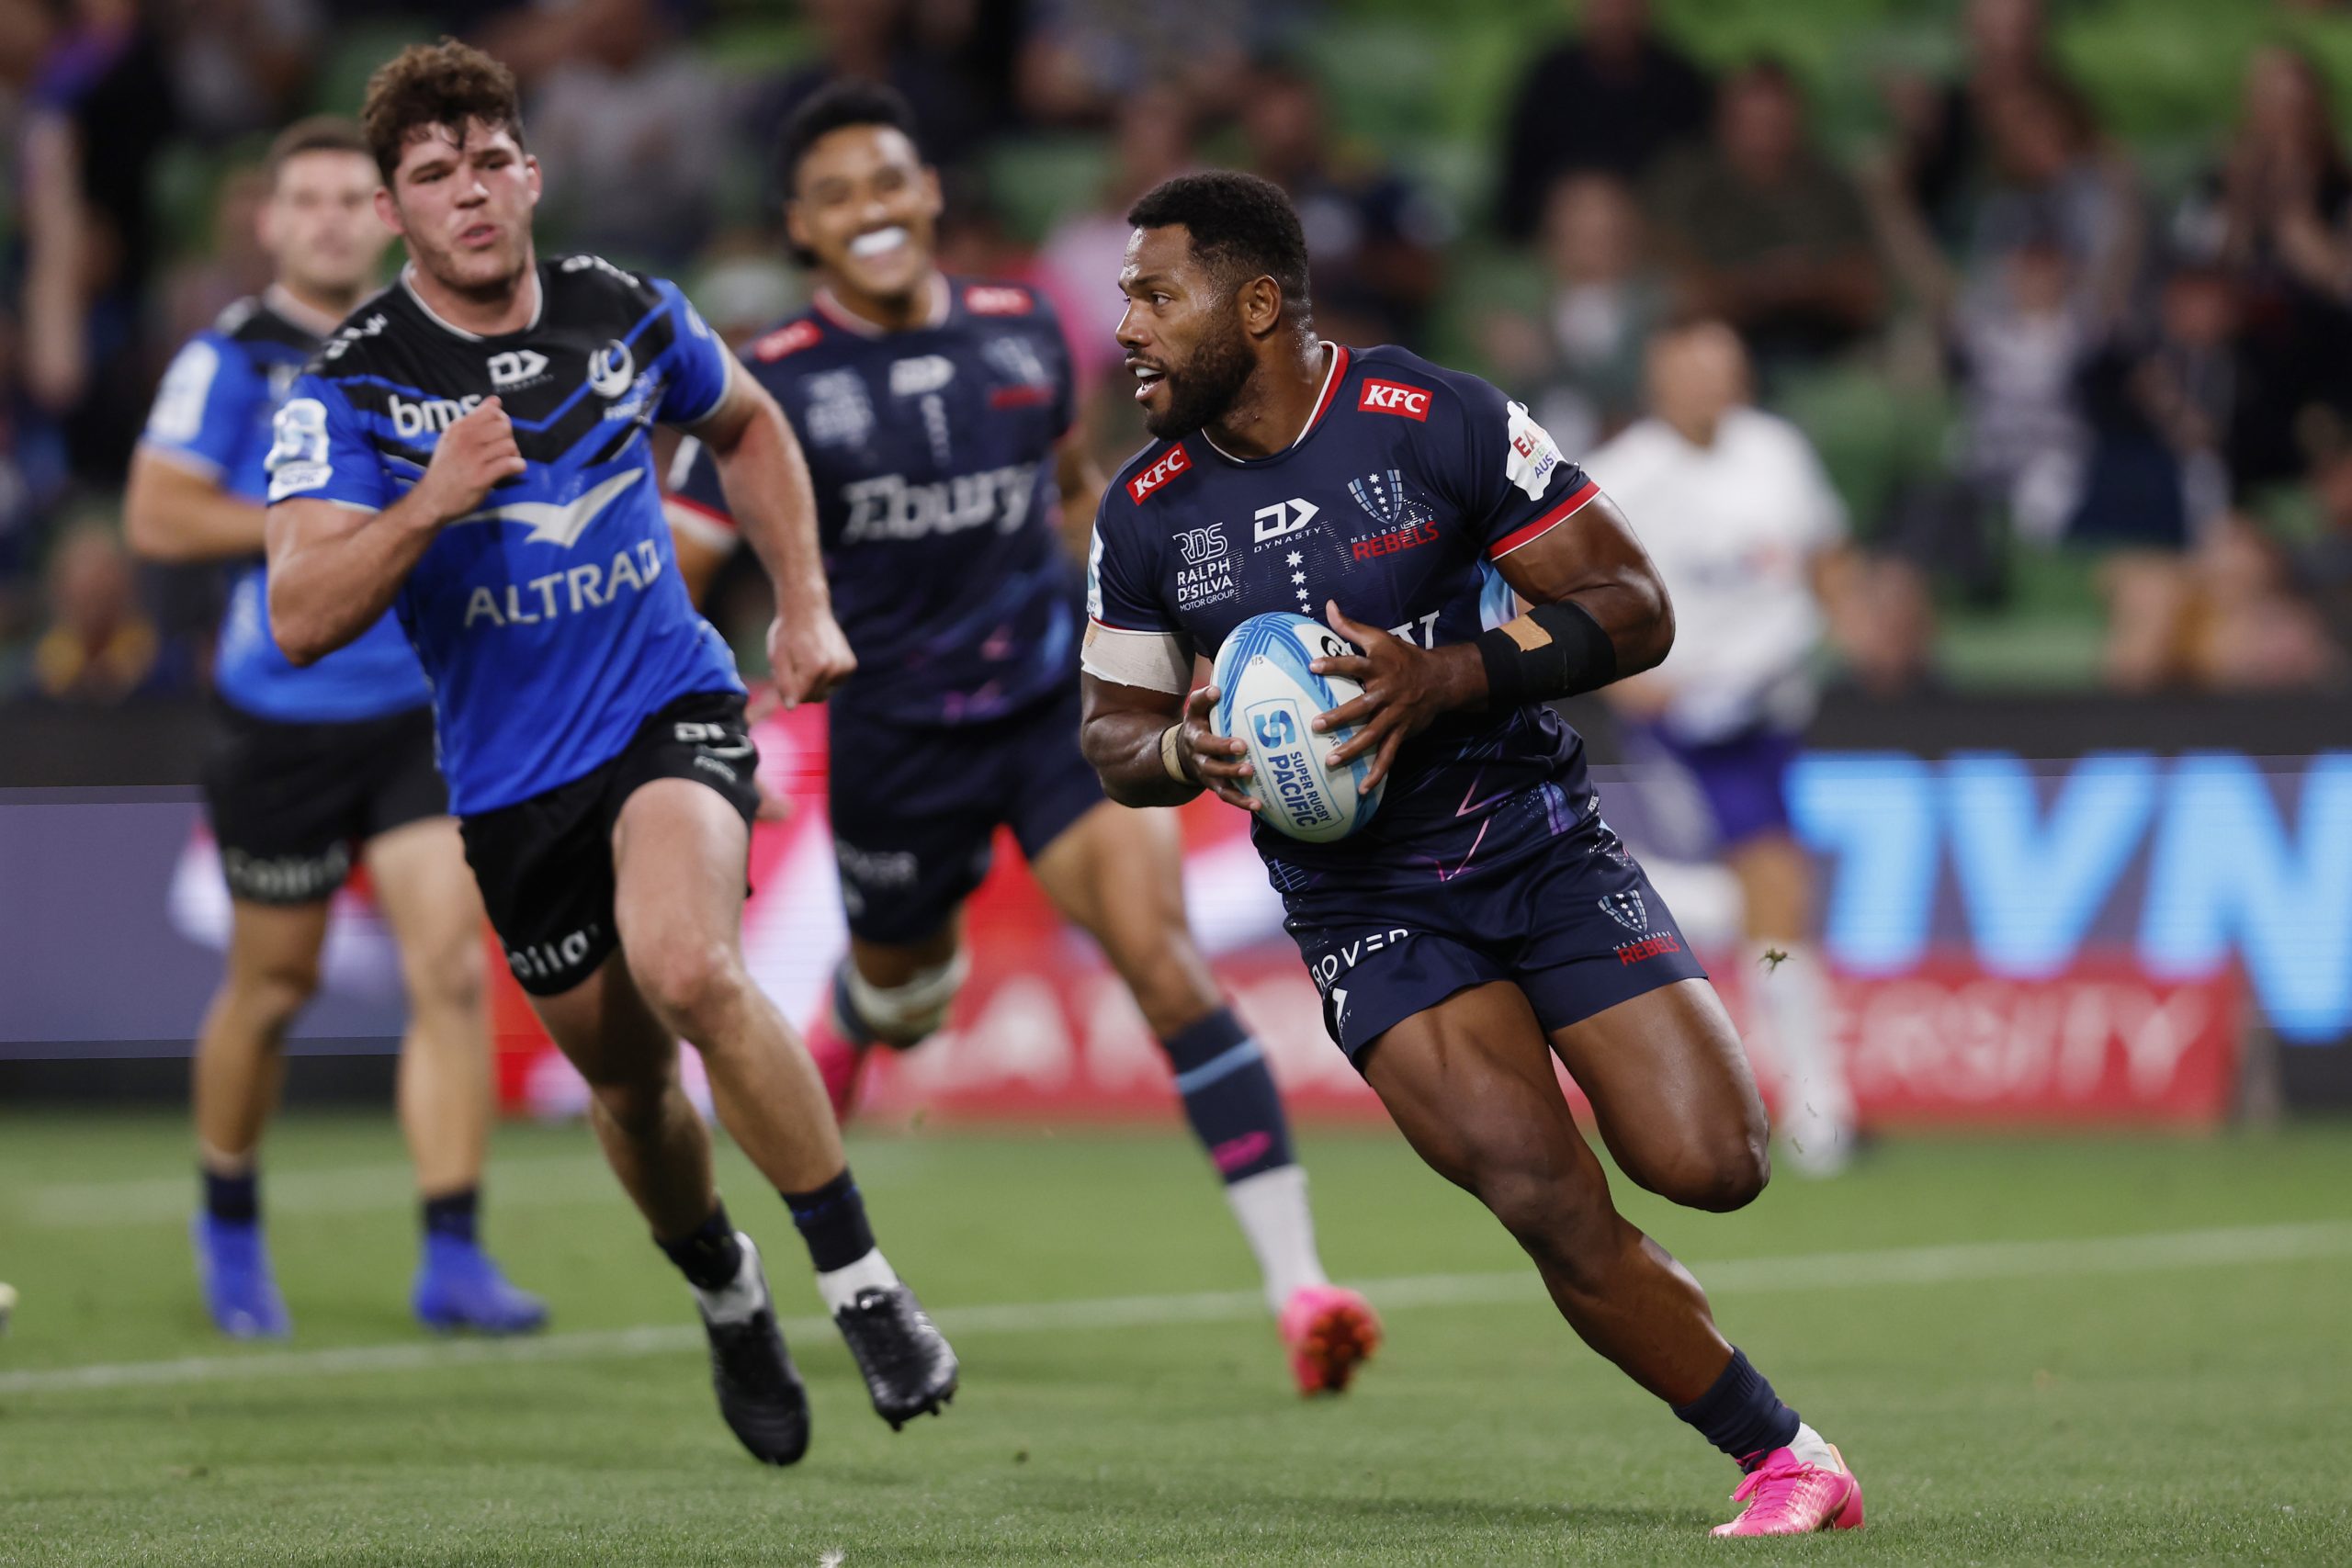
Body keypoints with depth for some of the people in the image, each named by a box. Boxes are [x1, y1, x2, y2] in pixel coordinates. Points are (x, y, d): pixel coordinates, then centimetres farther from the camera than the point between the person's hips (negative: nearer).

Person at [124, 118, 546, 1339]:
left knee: (452, 972, -11)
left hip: (422, 708, 3)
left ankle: (452, 1259, -9)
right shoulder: (234, 358, -6)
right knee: (274, 987, 9)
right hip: (282, 721, -3)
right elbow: (157, 515, -15)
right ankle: (230, 1226, 33)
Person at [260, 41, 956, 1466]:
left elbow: (748, 425, 19)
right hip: (511, 777, 1)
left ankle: (865, 1284, -20)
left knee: (688, 969, -30)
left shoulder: (626, 314, -3)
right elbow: (302, 622, -21)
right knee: (627, 1078, 13)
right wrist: (429, 505, -35)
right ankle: (730, 1301, 44)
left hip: (670, 707, -1)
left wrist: (806, 605, 11)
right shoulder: (352, 387, -12)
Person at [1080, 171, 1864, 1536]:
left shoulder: (1439, 424, -10)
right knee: (1558, 1215, -18)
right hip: (1363, 904, 1)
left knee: (1710, 1164, -16)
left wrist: (1446, 679, -22)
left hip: (1538, 843, -1)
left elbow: (1634, 608, -8)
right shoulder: (1144, 515, 0)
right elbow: (1114, 731, 12)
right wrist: (1184, 751, -12)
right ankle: (1785, 1459, -3)